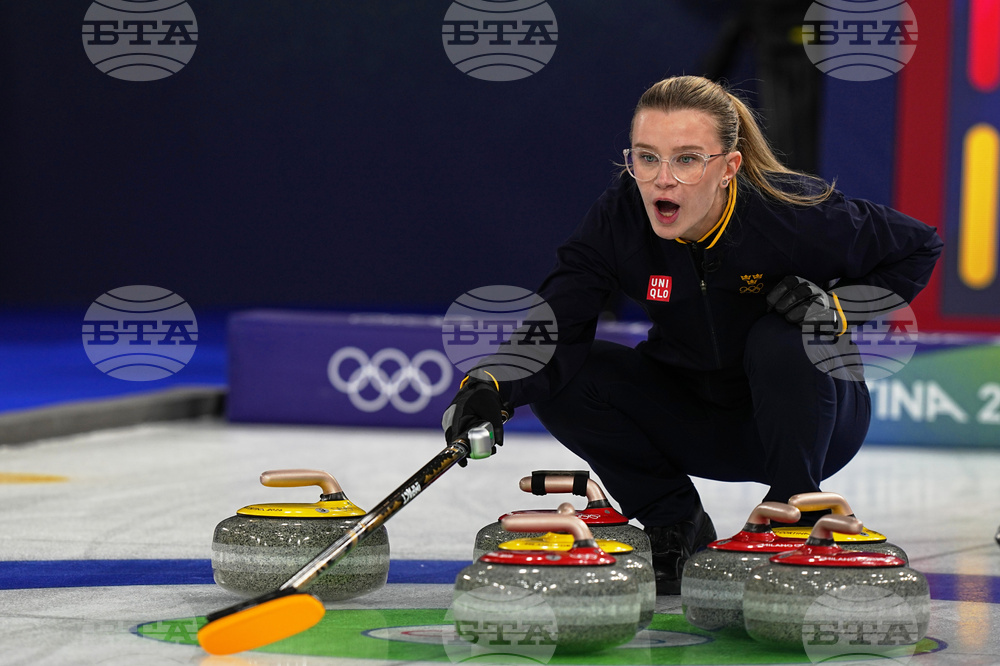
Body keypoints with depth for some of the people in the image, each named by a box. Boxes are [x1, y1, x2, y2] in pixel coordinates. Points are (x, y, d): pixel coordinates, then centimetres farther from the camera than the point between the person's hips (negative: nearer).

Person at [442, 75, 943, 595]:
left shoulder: (793, 212, -27)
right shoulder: (620, 216, -20)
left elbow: (917, 246, -11)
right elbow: (558, 324, -25)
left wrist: (838, 306, -26)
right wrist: (494, 386, -44)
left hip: (809, 415, -3)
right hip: (696, 419, 3)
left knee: (781, 341, -35)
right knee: (558, 383, -18)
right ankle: (676, 530, 2)